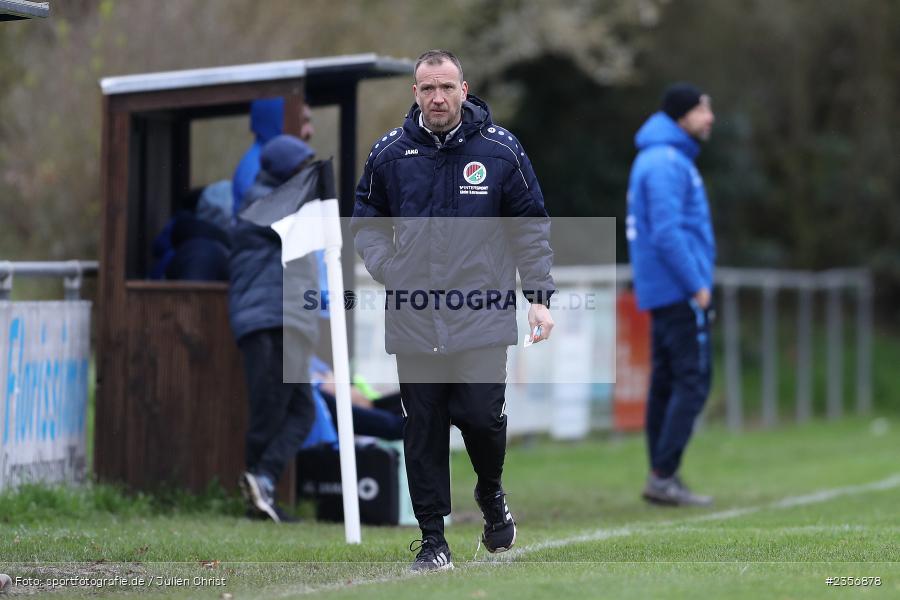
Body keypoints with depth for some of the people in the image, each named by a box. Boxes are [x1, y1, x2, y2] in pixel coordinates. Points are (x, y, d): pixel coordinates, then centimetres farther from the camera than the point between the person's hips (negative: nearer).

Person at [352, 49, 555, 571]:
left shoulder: (500, 150, 1)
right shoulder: (390, 152, 5)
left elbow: (531, 227, 6)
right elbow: (367, 222, 16)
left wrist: (540, 297, 0)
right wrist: (388, 270, -1)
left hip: (482, 317, -2)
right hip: (413, 319, 2)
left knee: (483, 417, -7)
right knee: (423, 430, 2)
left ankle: (491, 493, 25)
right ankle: (433, 537, 12)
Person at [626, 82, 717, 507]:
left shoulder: (662, 159, 19)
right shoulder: (666, 162, -14)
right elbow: (666, 233, -22)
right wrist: (696, 286, -18)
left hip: (663, 292, 10)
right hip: (678, 292, -10)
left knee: (667, 383, 10)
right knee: (692, 381, -11)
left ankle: (661, 478, 12)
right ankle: (663, 476, -13)